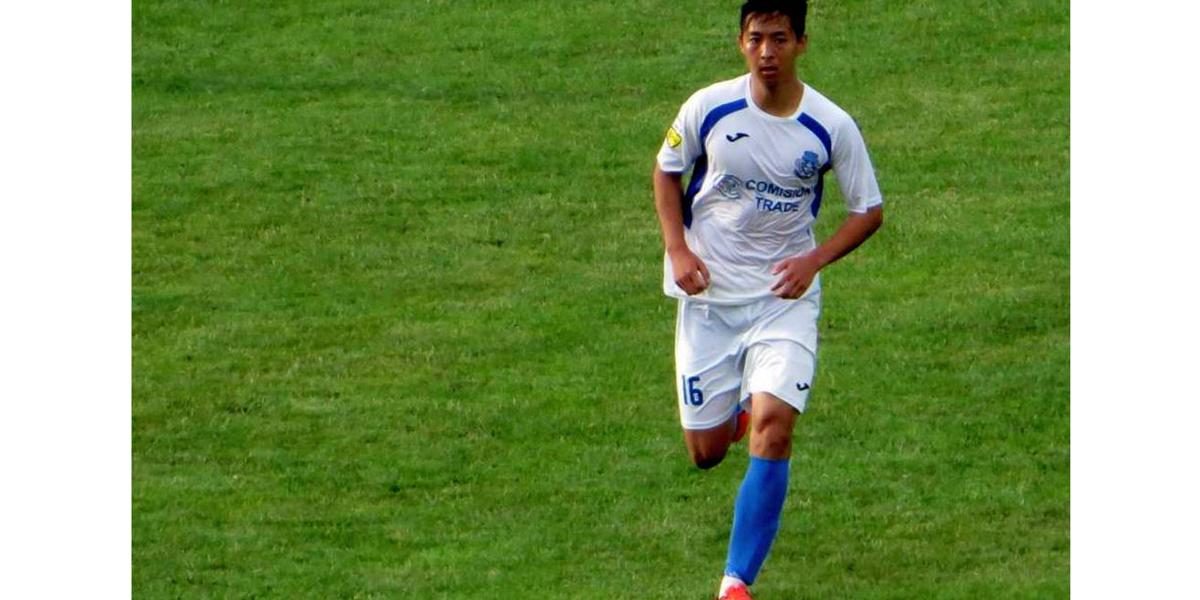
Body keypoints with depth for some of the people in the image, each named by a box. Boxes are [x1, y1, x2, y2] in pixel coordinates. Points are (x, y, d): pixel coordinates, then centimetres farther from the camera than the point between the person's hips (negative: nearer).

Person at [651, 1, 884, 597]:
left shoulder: (832, 127, -9)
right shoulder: (709, 108, -8)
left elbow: (869, 211, 2)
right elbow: (666, 172, 9)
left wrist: (814, 259, -14)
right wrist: (678, 250, -6)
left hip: (785, 296, -1)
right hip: (709, 295, 1)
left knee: (772, 432, -20)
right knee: (706, 453, 5)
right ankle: (738, 409, 44)